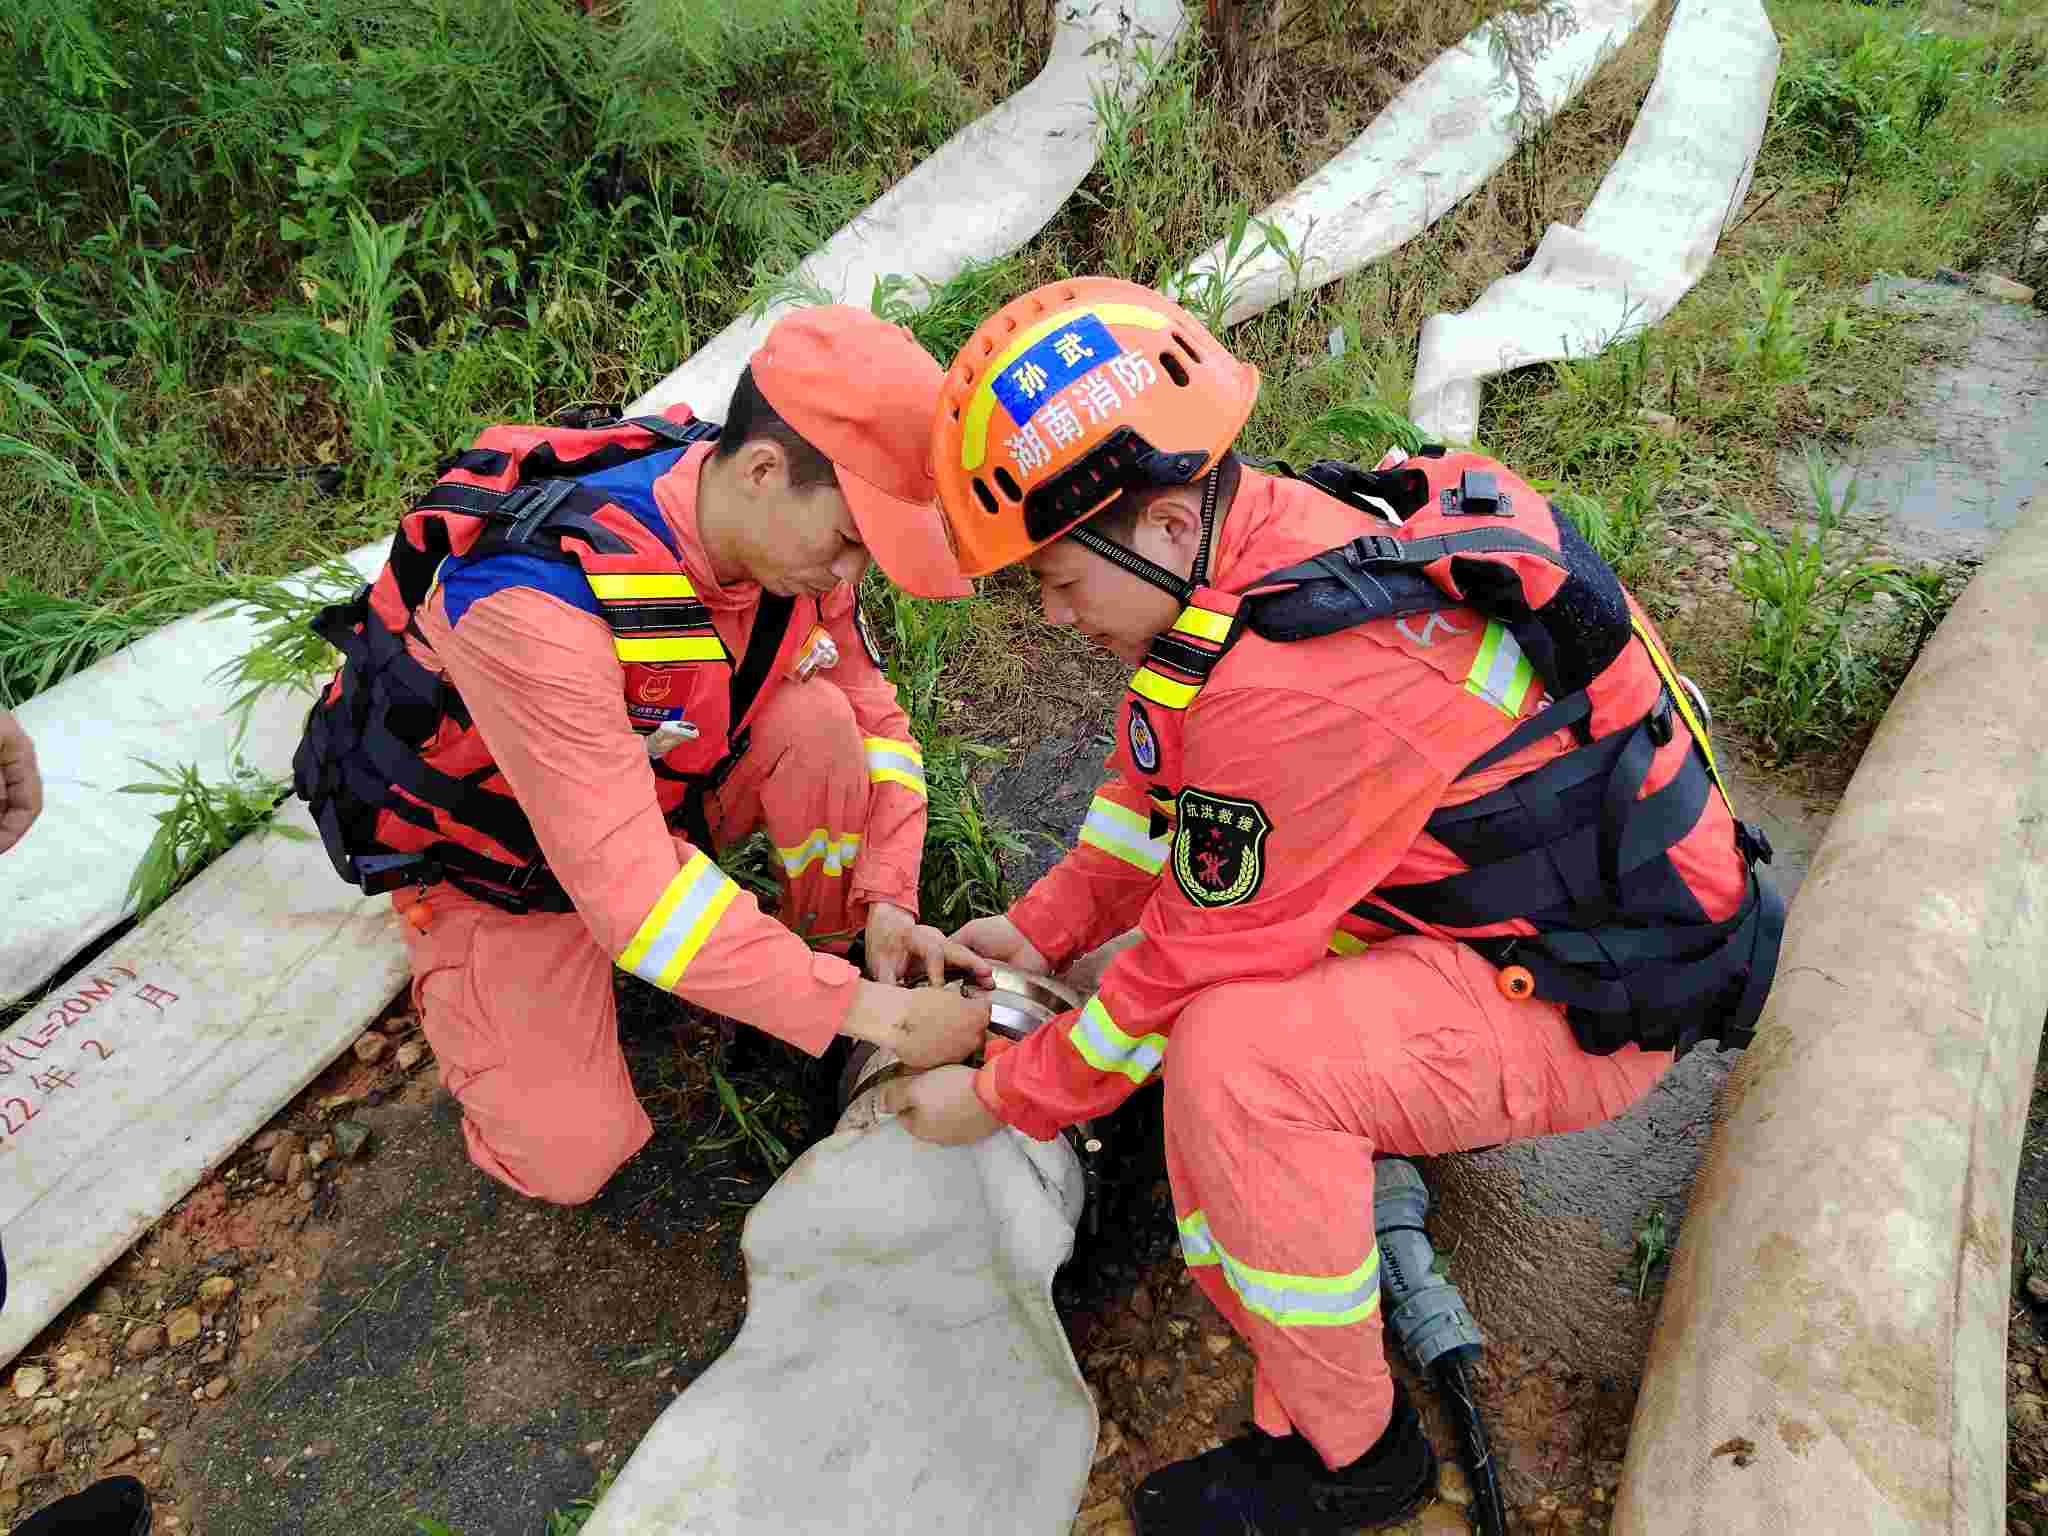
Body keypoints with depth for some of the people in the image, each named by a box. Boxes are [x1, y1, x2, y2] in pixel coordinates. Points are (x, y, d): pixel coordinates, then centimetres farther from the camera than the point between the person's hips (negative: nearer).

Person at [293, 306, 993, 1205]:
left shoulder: (791, 529, -20)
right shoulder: (534, 599, -41)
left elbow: (872, 717, -6)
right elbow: (632, 894, -41)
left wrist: (886, 895, -20)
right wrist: (863, 1011, -39)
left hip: (656, 794, 4)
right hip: (501, 865, -4)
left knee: (818, 720, -24)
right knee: (573, 1158, -12)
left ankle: (827, 953, 1)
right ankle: (456, 971, 15)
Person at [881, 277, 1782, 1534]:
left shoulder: (1302, 684, -34)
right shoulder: (1271, 537, -7)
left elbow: (1195, 969, -23)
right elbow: (1158, 782, 9)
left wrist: (1001, 1100, -9)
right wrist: (1041, 927, 4)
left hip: (1593, 999, -9)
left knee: (1231, 1057, -30)